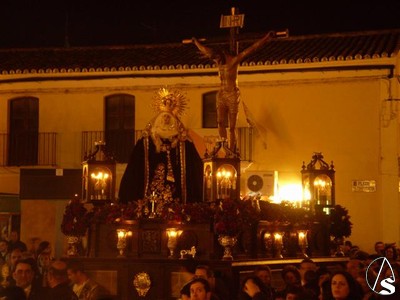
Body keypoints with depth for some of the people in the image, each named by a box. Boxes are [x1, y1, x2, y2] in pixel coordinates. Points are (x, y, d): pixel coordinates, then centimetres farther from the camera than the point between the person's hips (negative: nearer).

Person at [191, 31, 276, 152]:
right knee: (220, 122, -13)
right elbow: (204, 50, 26)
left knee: (232, 127, -3)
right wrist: (195, 41, 40)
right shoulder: (219, 62, 10)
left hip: (233, 96, -5)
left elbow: (252, 48, -13)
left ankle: (231, 151, 0)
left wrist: (267, 37, -19)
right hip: (221, 96, 5)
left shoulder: (234, 60, -7)